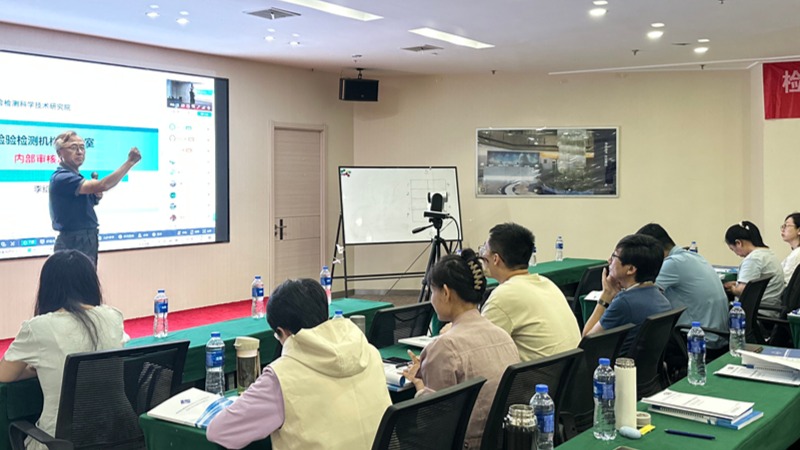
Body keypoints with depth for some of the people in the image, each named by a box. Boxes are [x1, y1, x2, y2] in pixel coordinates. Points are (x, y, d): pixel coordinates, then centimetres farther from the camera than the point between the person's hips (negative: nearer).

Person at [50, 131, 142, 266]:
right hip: (73, 244, -10)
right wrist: (130, 161, -30)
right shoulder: (62, 178, -17)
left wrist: (96, 196, -2)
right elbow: (102, 185, -29)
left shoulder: (74, 176, 15)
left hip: (86, 242, 10)